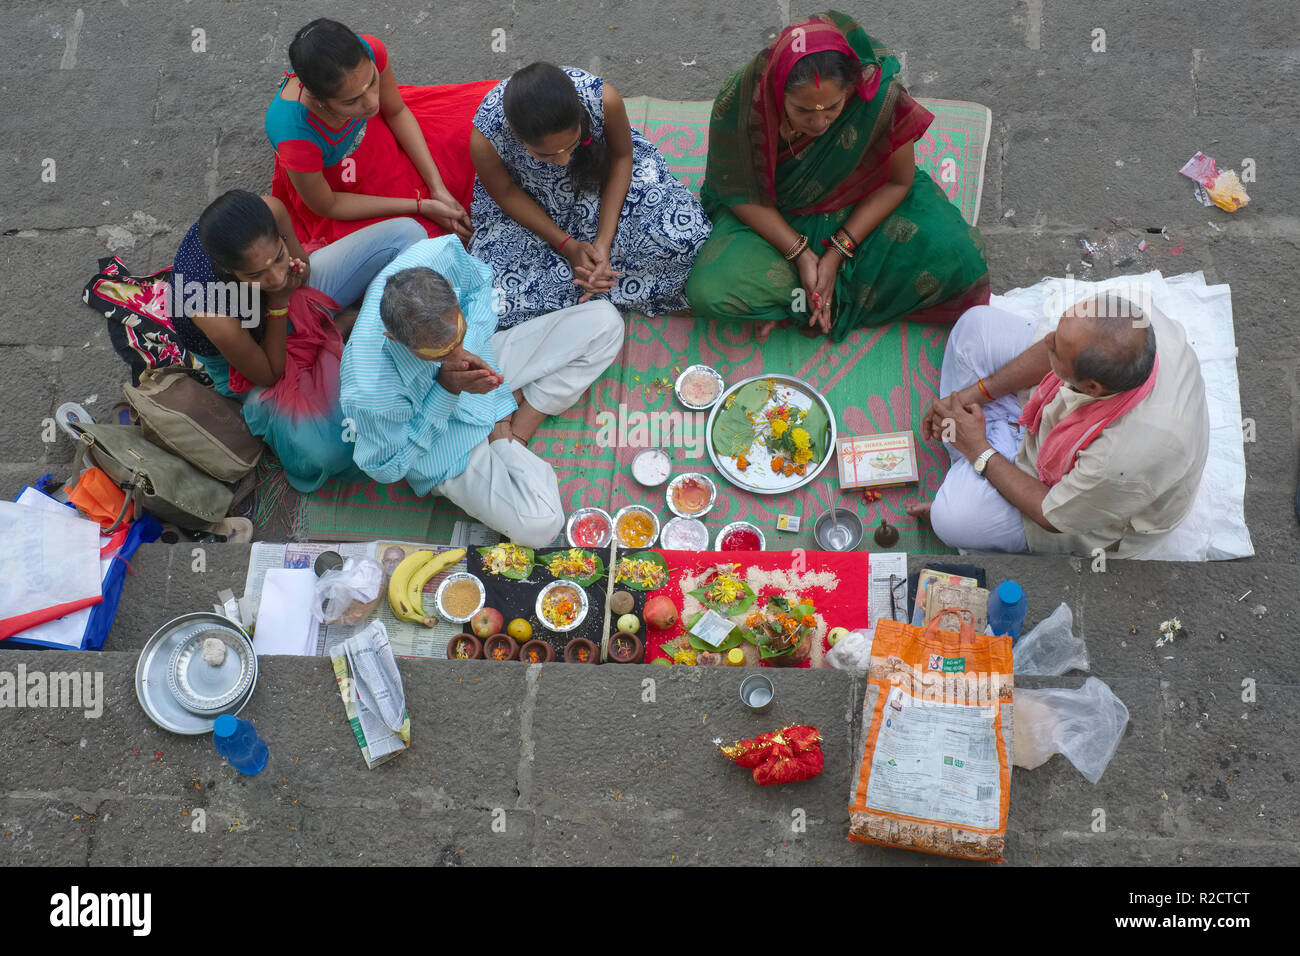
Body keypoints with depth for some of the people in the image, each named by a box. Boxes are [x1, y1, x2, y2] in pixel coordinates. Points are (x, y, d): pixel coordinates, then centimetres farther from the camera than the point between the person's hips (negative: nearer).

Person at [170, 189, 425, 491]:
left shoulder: (270, 211, -32)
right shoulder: (211, 313, -43)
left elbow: (302, 264, -6)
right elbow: (269, 374, -24)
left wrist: (297, 272, -30)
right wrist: (278, 302, -35)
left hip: (300, 297, 5)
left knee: (406, 232, -7)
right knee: (327, 450, -30)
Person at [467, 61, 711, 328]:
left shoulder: (603, 98, -35)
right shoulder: (484, 138, -36)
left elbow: (621, 156, -15)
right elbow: (505, 193, -14)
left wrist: (603, 242, -21)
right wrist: (568, 246, -21)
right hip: (532, 204, 0)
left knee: (682, 233, -23)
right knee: (499, 296, -21)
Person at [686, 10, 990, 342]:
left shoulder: (882, 97, -28)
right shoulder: (740, 100, -28)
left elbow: (897, 182, -14)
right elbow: (740, 194, -15)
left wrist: (837, 253, -20)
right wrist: (800, 254, -24)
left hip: (858, 211, 1)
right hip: (774, 219, -1)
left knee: (954, 258, -22)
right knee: (709, 290, -26)